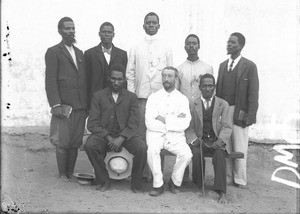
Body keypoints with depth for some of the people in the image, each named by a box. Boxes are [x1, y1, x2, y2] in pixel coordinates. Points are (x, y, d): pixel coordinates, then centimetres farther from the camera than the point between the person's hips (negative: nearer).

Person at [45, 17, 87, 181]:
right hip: (63, 105, -5)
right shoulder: (53, 52, 1)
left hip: (80, 106, 5)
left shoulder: (80, 53, 19)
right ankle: (62, 174, 15)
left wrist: (87, 104, 12)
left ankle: (71, 172, 19)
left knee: (76, 143, 7)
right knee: (63, 143, 0)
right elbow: (50, 81, -6)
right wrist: (55, 105, -15)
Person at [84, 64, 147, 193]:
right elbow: (92, 124, -2)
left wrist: (121, 138, -18)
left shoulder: (131, 97, 8)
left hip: (125, 135, 0)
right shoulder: (98, 96, 6)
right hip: (103, 134, 0)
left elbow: (132, 124, 0)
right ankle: (103, 181, -8)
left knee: (142, 148, -27)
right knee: (89, 145, -30)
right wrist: (108, 137, -16)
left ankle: (136, 183, -4)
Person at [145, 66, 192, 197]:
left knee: (186, 154, -26)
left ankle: (175, 182, 2)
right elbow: (149, 123, -8)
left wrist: (164, 119, -11)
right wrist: (175, 121, -8)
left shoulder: (182, 99, 6)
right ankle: (158, 185, -11)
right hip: (156, 134, -1)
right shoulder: (153, 97, 5)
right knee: (151, 150, -32)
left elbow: (185, 124, -8)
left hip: (175, 136, 1)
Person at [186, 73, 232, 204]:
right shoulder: (194, 105, 10)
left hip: (217, 141, 0)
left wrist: (220, 140, -18)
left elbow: (227, 127, 1)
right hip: (200, 140, 1)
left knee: (219, 154, -32)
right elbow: (189, 128, 7)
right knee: (196, 153, -31)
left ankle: (221, 192, -27)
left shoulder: (223, 104, 9)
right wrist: (194, 140, -14)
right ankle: (199, 187, -12)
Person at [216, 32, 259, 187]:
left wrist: (250, 115, -11)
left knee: (239, 148, 3)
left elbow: (253, 93, -6)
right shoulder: (223, 65, 14)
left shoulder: (249, 66, -2)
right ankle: (228, 177, 19)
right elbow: (218, 89, 13)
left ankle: (240, 180, 16)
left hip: (239, 112, -4)